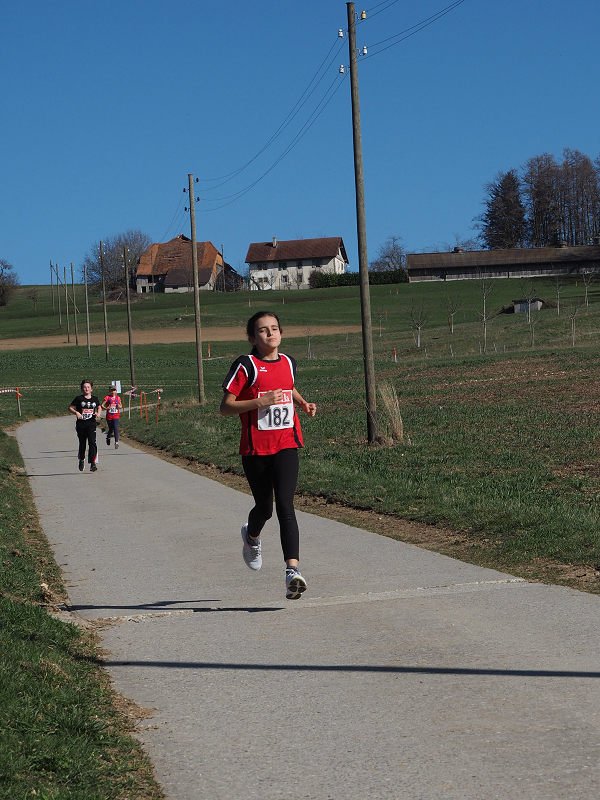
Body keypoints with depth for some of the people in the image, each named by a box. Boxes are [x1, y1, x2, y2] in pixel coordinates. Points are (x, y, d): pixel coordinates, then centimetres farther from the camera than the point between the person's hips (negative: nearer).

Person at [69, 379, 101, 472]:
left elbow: (99, 407, 25)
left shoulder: (95, 399, 7)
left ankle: (93, 462, -17)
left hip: (91, 424, 0)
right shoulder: (79, 398, 0)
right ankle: (81, 460, 36)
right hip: (81, 424, 0)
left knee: (92, 442, -15)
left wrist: (98, 413, 5)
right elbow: (70, 408, 6)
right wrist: (76, 412, -12)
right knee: (82, 443, 11)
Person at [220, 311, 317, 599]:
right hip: (255, 448, -2)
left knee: (285, 505, -13)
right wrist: (261, 402, -20)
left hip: (286, 445, 2)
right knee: (264, 507, 12)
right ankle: (252, 536, 49)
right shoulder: (246, 366, -6)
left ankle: (292, 570, -23)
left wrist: (303, 403, 14)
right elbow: (225, 407, -9)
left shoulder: (288, 363, 10)